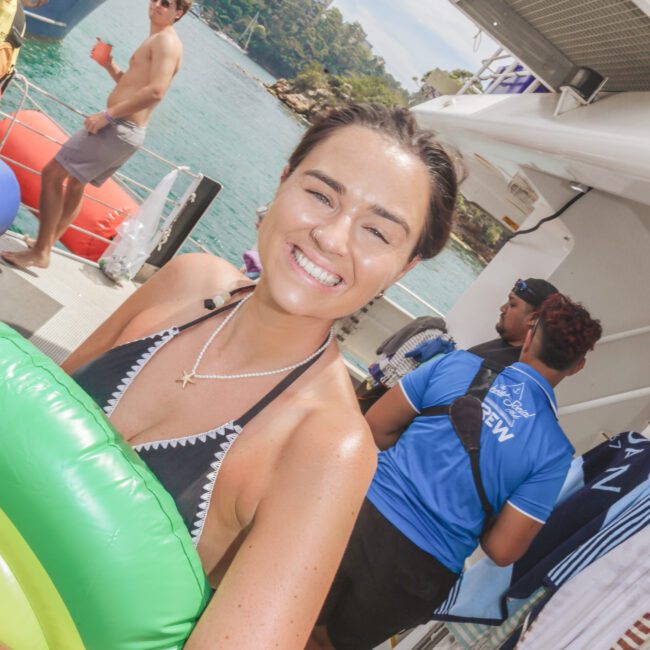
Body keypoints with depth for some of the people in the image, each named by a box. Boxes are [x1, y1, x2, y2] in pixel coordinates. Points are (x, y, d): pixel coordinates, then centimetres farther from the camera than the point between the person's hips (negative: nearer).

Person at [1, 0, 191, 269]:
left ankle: (39, 253, -4)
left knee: (53, 173, -9)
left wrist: (107, 115, -23)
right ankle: (48, 241, 40)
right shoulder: (157, 40, 20)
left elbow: (155, 91, -26)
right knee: (75, 182, 25)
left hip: (117, 129, -11)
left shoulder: (166, 40, -11)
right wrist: (109, 65, 11)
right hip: (127, 132, 11)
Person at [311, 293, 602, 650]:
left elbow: (376, 427, 0)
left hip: (364, 511, 0)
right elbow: (503, 550, -8)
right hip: (420, 568, 0)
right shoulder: (554, 451, -7)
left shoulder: (458, 363, -4)